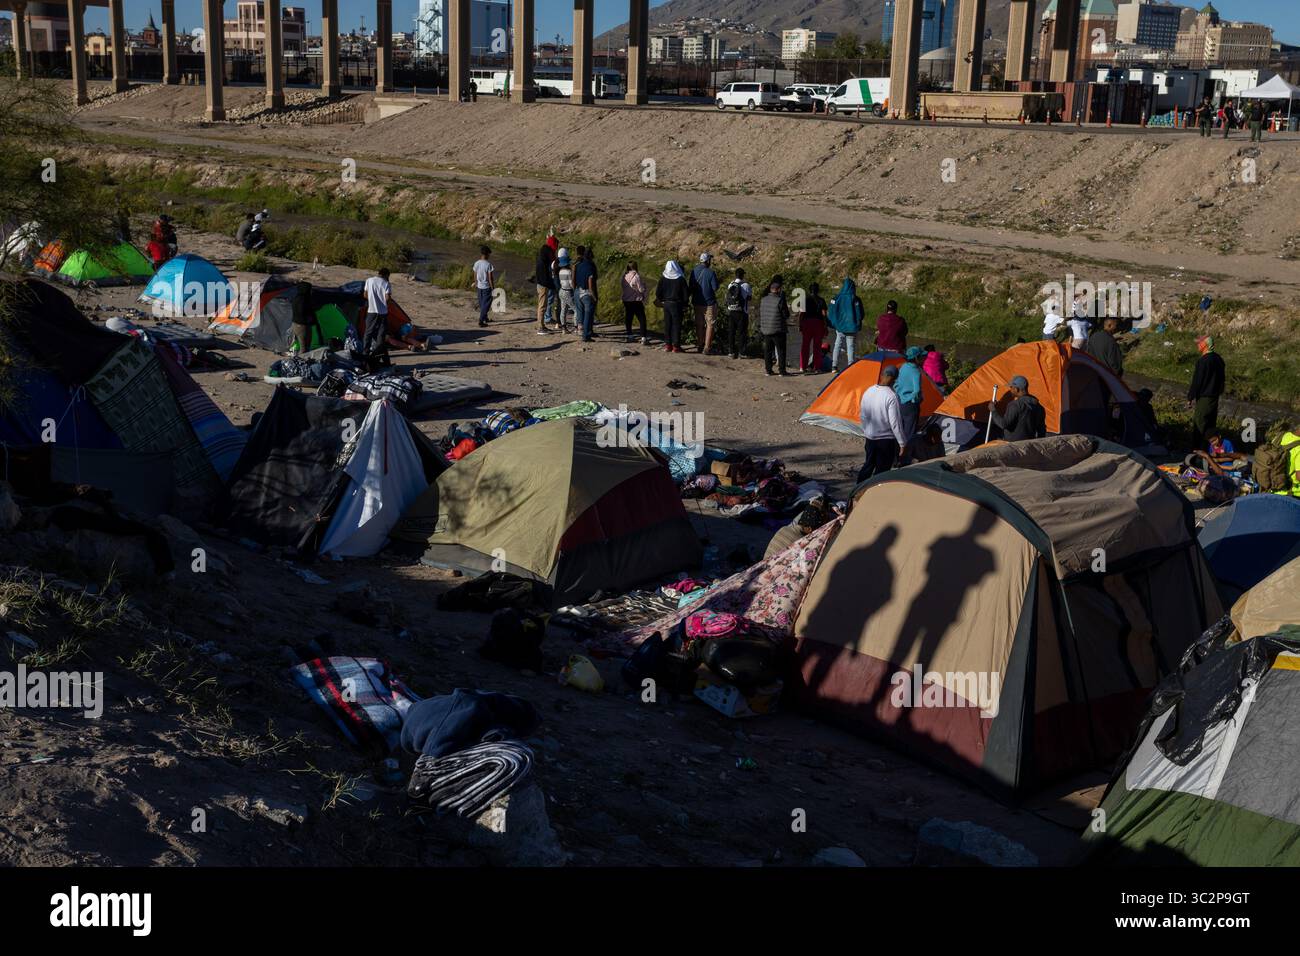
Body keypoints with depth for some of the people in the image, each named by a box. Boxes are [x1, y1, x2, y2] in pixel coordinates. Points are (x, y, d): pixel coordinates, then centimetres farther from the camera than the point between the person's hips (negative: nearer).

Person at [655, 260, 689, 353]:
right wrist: (685, 304, 5)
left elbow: (658, 293, 0)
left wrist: (661, 301, 16)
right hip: (677, 304, -3)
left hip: (666, 304, 3)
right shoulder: (681, 280, -8)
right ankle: (676, 345, 2)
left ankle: (667, 344, 11)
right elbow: (685, 293, -7)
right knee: (676, 324, 2)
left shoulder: (663, 279, -2)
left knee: (667, 324, 10)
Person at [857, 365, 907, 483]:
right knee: (882, 469, 5)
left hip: (870, 437, 7)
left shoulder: (868, 392, 0)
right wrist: (902, 442, -11)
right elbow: (895, 423, -20)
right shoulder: (891, 396, -21)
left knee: (868, 464, 20)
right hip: (886, 439, -7)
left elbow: (862, 416, 9)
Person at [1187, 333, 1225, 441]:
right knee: (1211, 424, 16)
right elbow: (1222, 377, 16)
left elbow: (1196, 381, -18)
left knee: (1200, 425, -2)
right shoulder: (1218, 358, 7)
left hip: (1204, 398, -9)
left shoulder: (1203, 361, -21)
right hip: (1215, 396, 9)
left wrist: (1190, 397, -10)